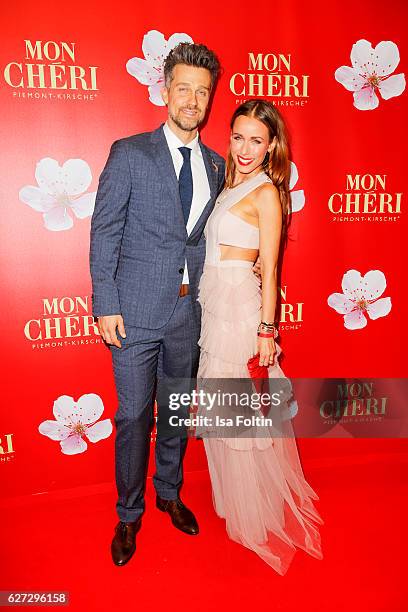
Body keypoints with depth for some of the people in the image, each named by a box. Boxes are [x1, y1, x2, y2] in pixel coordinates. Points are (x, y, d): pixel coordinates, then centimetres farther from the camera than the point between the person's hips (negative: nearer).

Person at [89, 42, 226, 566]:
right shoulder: (129, 154, -4)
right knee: (133, 415, 7)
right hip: (137, 309, -4)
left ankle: (170, 492, 40)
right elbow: (104, 233, -6)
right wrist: (106, 305, -11)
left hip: (190, 311, 4)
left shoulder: (215, 165, 9)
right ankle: (129, 513, 29)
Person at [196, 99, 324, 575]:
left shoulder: (266, 192, -9)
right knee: (223, 409, 17)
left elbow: (269, 268, -13)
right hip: (214, 304, 8)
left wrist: (265, 331, -15)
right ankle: (238, 497, 37)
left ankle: (257, 516, 25)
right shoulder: (231, 184, 15)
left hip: (240, 308, -8)